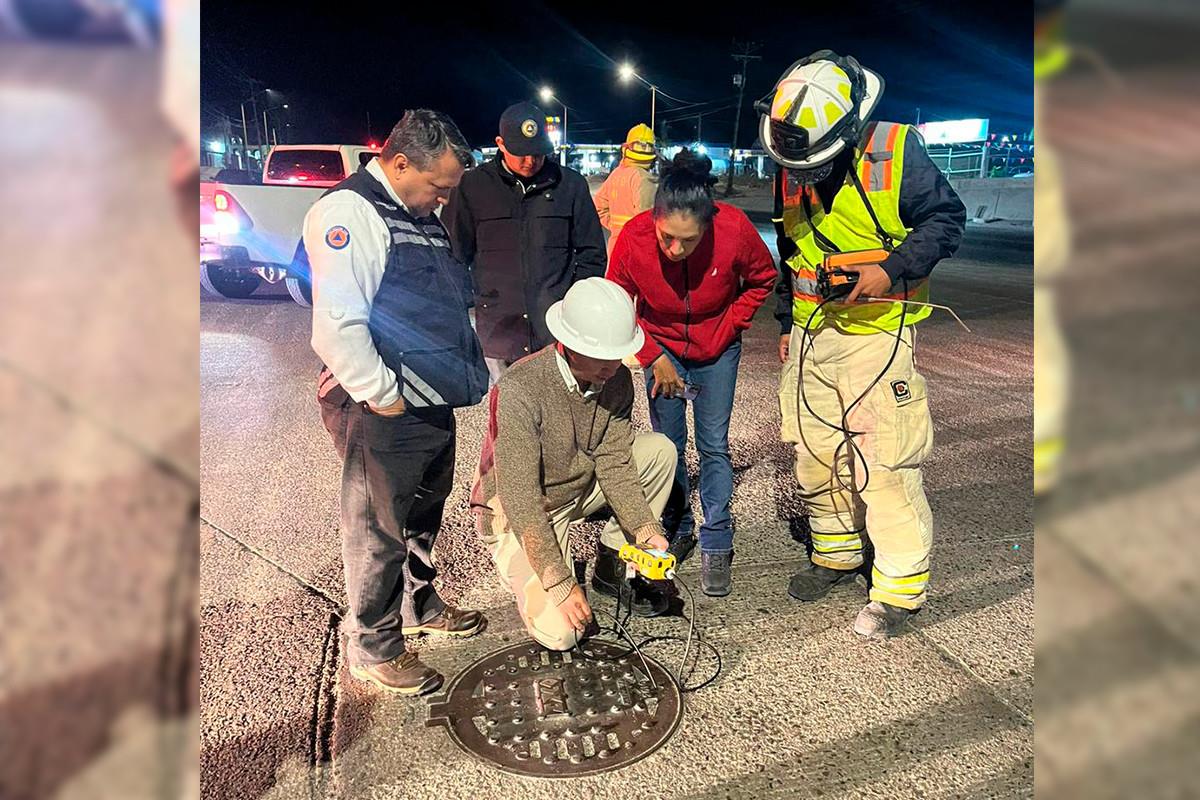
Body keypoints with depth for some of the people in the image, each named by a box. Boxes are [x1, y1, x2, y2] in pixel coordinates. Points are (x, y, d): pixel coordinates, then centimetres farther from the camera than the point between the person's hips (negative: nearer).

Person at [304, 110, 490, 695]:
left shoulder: (423, 217, 14)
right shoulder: (349, 211, -16)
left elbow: (451, 308, 23)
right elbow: (336, 325, -25)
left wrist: (476, 373, 15)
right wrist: (382, 395, -19)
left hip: (434, 404, 9)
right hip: (384, 412, -9)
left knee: (423, 515, 23)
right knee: (380, 530, 4)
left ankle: (417, 604, 43)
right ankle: (373, 648, 22)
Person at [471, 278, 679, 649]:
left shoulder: (616, 379, -12)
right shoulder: (520, 390, -32)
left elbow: (613, 463, -8)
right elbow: (521, 499, -32)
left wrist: (645, 528, -22)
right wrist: (562, 585, -31)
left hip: (580, 486, 6)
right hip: (518, 512, -6)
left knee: (660, 450, -10)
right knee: (562, 633, -20)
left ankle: (612, 562, 3)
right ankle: (519, 567, 12)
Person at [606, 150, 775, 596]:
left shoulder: (734, 229, -28)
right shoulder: (633, 237, -26)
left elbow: (762, 279, -6)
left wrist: (727, 330, -11)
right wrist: (655, 359, -11)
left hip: (716, 348, -1)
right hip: (661, 347, 1)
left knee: (713, 444, -1)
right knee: (668, 443, 6)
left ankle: (716, 546, 11)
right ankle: (676, 530, 26)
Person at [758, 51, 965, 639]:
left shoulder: (897, 154, -11)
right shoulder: (790, 170, 6)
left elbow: (947, 218, -6)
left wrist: (890, 271, -20)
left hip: (878, 334, -5)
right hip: (812, 335, 6)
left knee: (885, 463, -7)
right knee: (815, 455, 10)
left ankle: (900, 586, 8)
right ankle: (837, 554, 31)